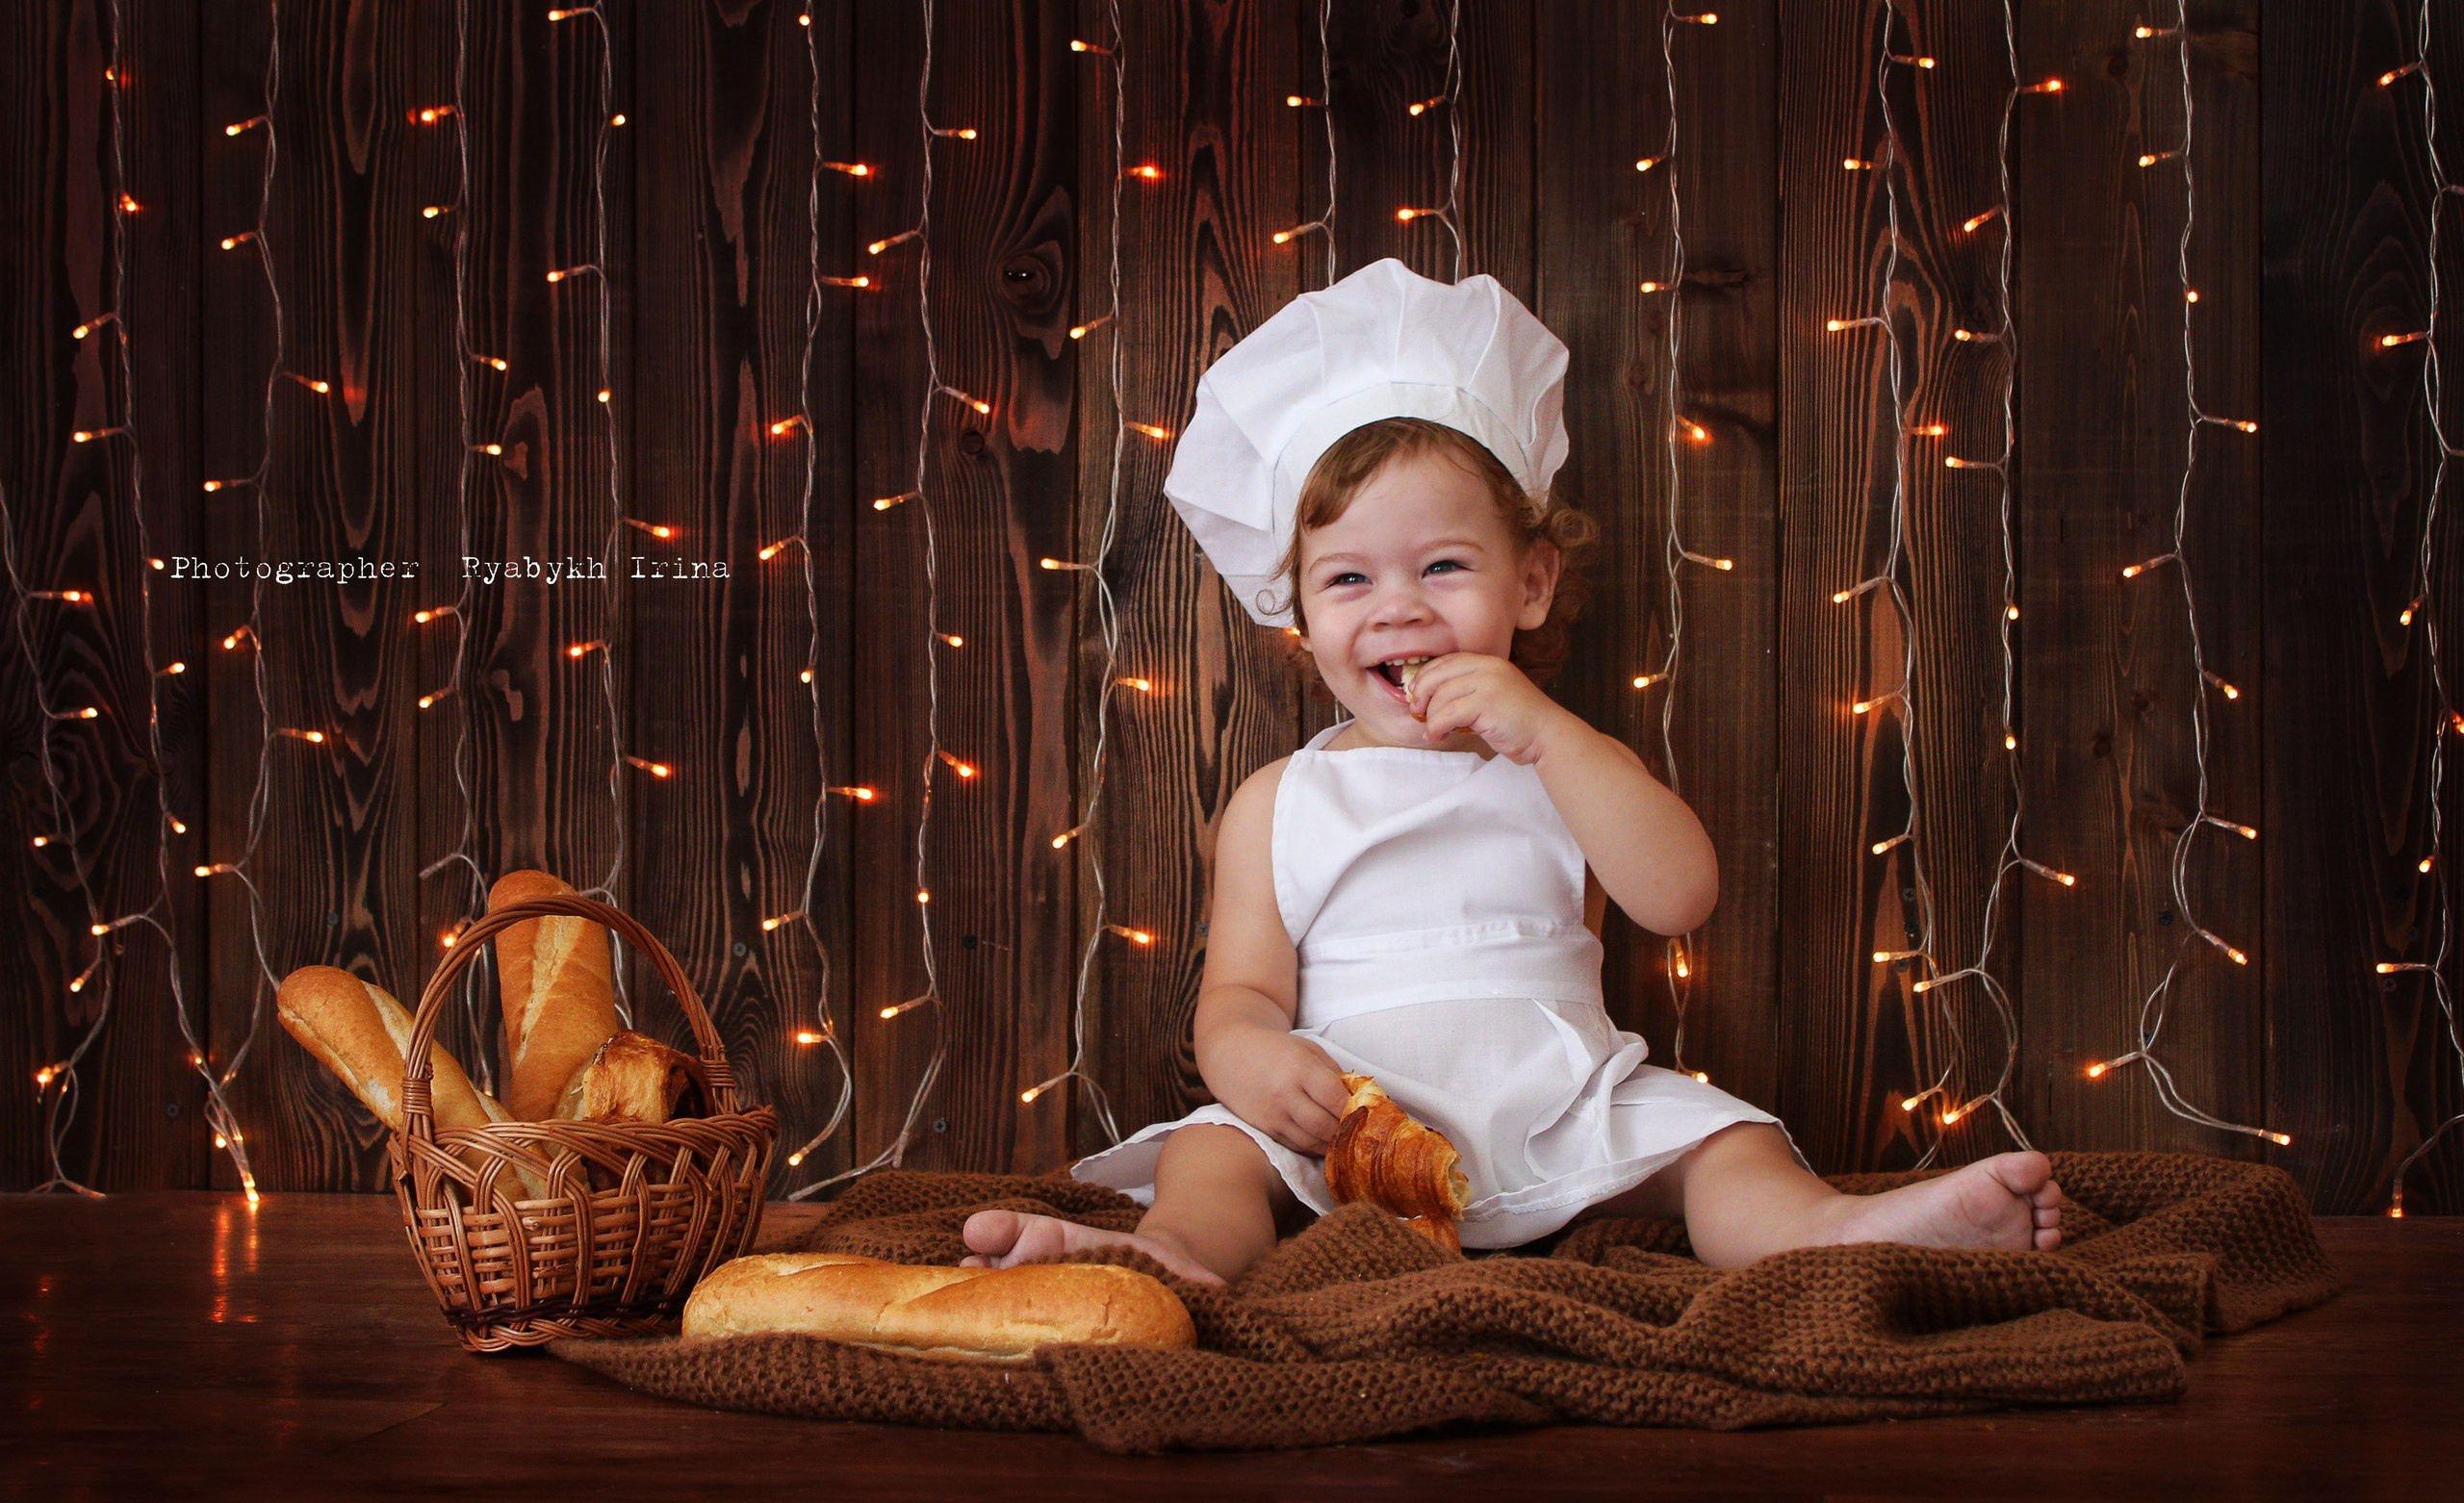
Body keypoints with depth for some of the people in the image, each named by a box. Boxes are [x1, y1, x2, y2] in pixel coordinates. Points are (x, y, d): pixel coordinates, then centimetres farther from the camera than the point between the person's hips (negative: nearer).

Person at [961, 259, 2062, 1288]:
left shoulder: (1567, 766, 13)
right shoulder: (1276, 805, 12)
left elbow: (1678, 896, -6)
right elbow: (1239, 992, 4)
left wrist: (1544, 732, -12)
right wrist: (1249, 1055, -23)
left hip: (1554, 1115, 2)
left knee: (1713, 1138, -22)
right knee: (1212, 1151, -28)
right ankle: (1174, 1251, -57)